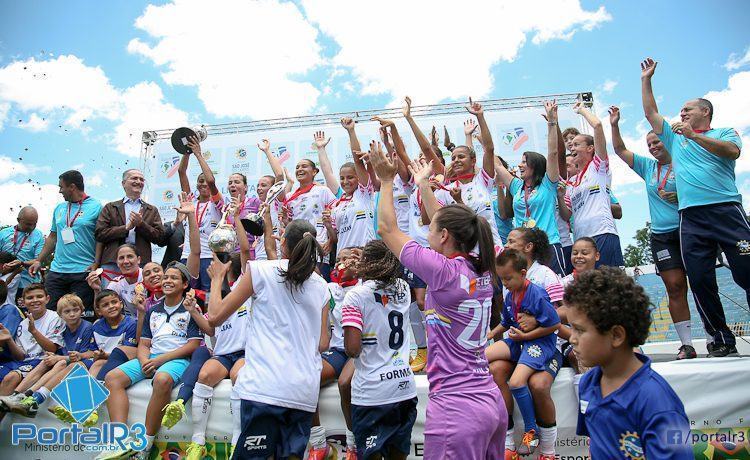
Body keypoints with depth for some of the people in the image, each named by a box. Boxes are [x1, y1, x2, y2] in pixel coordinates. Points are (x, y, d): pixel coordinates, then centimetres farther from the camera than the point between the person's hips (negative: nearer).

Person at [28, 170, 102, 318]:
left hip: (84, 272, -5)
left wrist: (96, 263, -15)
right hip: (56, 271, 6)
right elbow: (52, 237, 20)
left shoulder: (96, 207, -3)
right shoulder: (59, 208, 15)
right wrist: (38, 261, 15)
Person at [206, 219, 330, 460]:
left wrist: (217, 277, 20)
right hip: (305, 391, 5)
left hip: (265, 386, -4)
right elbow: (323, 344, 13)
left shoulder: (261, 270, 1)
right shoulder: (321, 286, 13)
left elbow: (215, 317, 5)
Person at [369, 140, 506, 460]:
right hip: (492, 401, 8)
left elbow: (387, 229, -5)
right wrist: (423, 185, 31)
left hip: (456, 406, -8)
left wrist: (386, 180, 8)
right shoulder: (483, 270, 3)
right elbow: (448, 224, 20)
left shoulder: (443, 270, -17)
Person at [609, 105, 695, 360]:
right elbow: (620, 150, 14)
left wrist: (680, 197, -16)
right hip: (661, 235, 3)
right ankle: (687, 344, 1)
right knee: (675, 286, -2)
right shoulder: (648, 167, 14)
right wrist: (614, 125, 5)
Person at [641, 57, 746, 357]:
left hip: (726, 209, -3)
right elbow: (651, 113, 25)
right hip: (691, 217, 4)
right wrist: (646, 80, 26)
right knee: (700, 280, -1)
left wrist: (693, 135, -12)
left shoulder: (724, 133, 14)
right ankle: (720, 340, 7)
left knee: (745, 272, -8)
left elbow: (732, 151, -8)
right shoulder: (675, 138, 25)